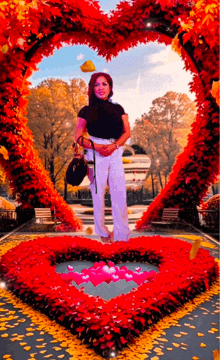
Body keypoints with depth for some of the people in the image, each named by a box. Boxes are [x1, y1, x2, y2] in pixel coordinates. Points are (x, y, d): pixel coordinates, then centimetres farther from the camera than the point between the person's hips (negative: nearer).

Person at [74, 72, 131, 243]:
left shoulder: (118, 109, 14)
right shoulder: (87, 111, 7)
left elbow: (127, 132, 7)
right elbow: (78, 137, 4)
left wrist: (114, 145, -11)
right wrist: (95, 146, -12)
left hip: (115, 152, 2)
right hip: (95, 153, -2)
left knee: (120, 192, -4)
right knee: (98, 192, 0)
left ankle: (122, 234, 4)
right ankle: (102, 232, 14)